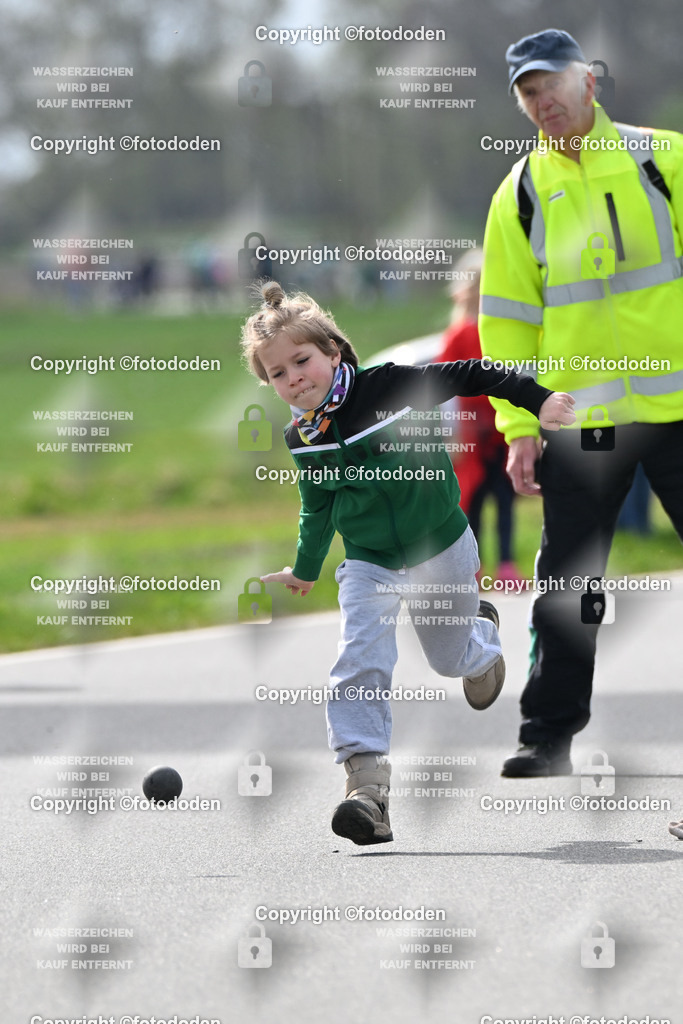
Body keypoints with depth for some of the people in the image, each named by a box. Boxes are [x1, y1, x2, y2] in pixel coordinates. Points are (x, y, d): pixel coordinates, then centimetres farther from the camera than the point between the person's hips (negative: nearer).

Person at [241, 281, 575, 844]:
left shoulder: (389, 386, -20)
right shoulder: (302, 438, -6)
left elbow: (468, 376, -15)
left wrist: (537, 399, -22)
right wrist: (305, 569, 24)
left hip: (439, 547, -2)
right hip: (368, 561, 2)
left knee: (452, 659, 18)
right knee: (360, 665, -20)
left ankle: (480, 628, 56)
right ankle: (367, 787, -25)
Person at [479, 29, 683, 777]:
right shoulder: (521, 193, 8)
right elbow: (506, 318, 8)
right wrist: (518, 426, 0)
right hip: (579, 419, 1)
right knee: (566, 581, 4)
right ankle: (548, 736, 11)